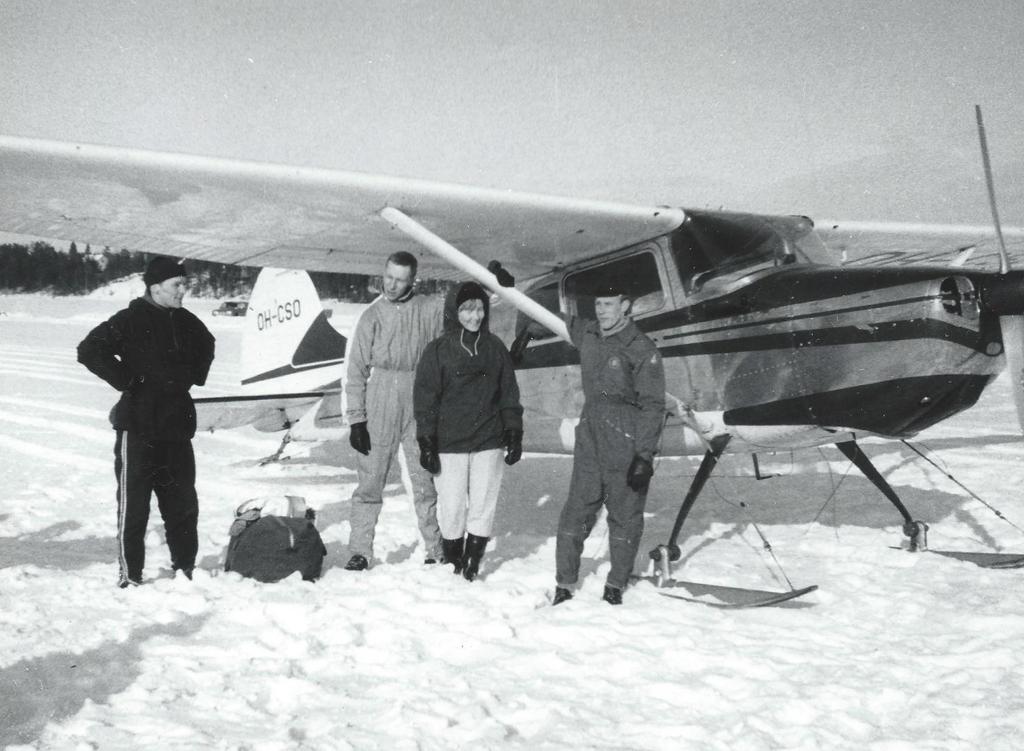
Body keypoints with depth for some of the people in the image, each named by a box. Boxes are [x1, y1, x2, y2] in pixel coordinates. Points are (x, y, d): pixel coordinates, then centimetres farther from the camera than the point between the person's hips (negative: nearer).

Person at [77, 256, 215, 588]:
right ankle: (129, 574, 8)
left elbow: (206, 347, 30)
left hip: (177, 424, 6)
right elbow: (89, 350, -17)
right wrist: (126, 380, -17)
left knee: (182, 500, 12)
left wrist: (195, 375, 16)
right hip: (139, 426, -6)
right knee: (133, 502, 0)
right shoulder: (130, 321, -11)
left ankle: (185, 567, 23)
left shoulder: (186, 322, 9)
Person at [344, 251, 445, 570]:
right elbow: (356, 370, 0)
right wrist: (356, 418, -5)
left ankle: (436, 549, 16)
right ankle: (360, 550, 8)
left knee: (425, 480, 7)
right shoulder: (372, 315, 1)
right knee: (370, 480, 0)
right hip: (380, 408, -1)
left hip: (420, 407, 1)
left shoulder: (431, 308, 3)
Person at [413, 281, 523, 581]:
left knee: (483, 508, 4)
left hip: (489, 443, 2)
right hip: (450, 444, -2)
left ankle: (472, 567, 14)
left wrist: (514, 434, 6)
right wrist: (426, 443, -7)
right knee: (452, 509, 0)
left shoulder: (495, 348, 7)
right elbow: (425, 399, -2)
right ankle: (453, 566, 16)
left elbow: (509, 394, 11)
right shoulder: (437, 350, -1)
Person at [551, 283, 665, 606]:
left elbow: (652, 406, -10)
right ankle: (564, 585, 12)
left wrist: (645, 456, -16)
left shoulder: (642, 349, -10)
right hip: (589, 442, 5)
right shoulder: (587, 335, 8)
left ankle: (615, 586, 18)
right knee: (576, 513, 4)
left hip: (627, 448, -5)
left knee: (625, 518, 5)